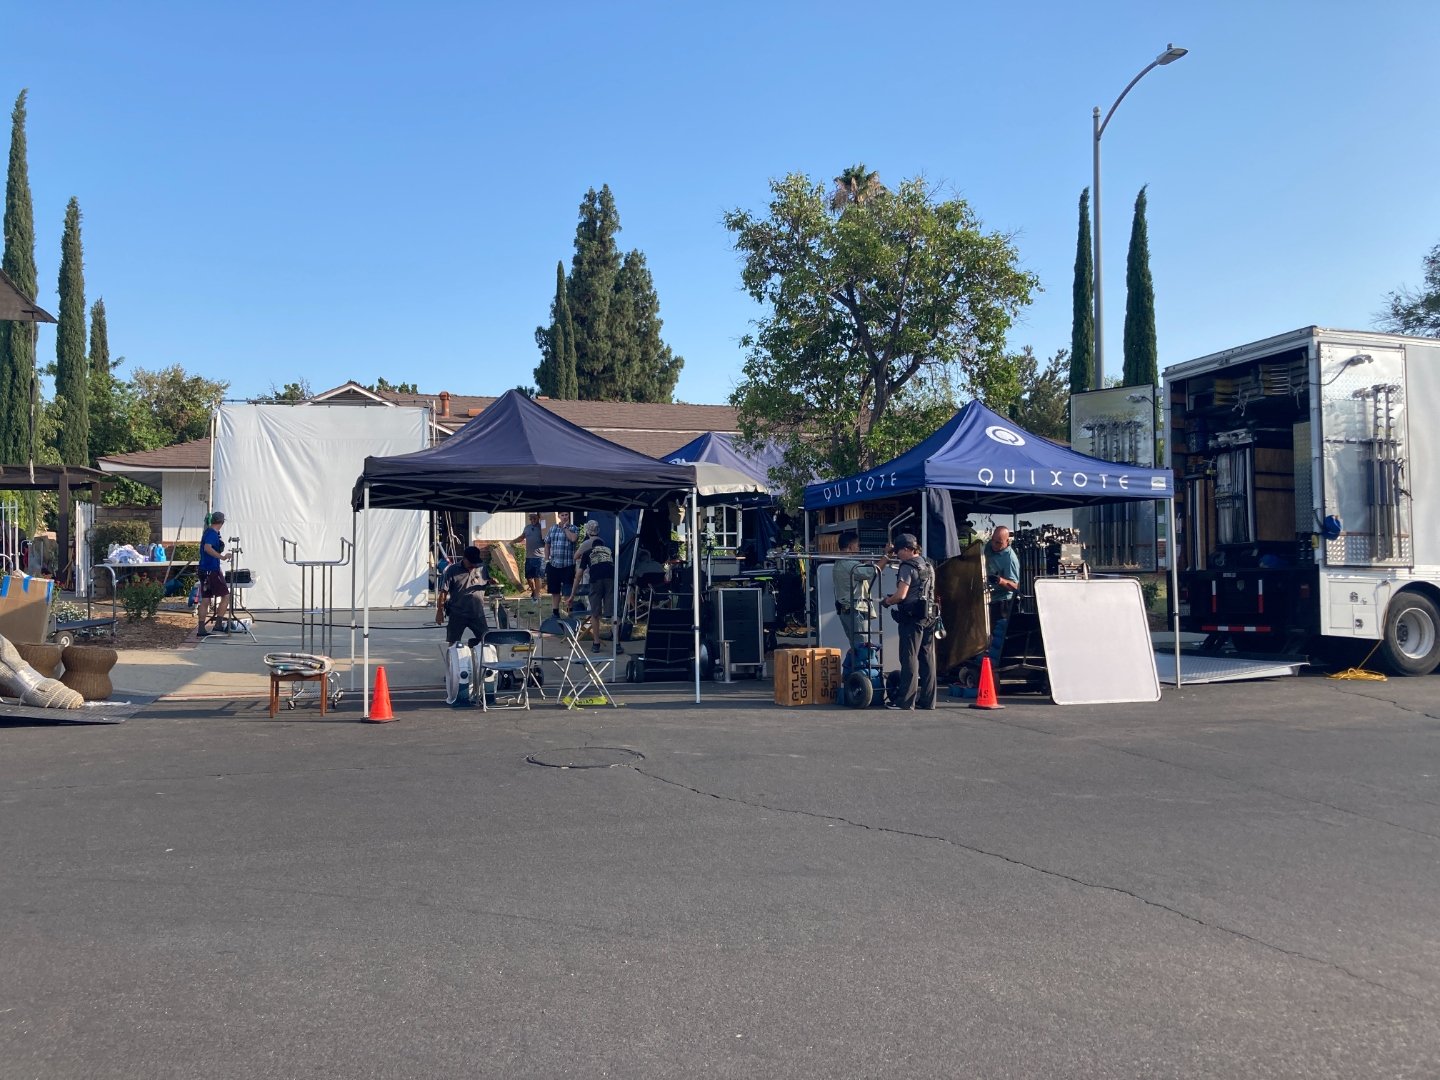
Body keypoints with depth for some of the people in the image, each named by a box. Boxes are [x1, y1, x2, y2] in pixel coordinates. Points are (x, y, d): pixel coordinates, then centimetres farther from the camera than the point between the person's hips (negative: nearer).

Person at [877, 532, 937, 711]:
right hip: (929, 618, 8)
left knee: (909, 659, -4)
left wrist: (886, 601, 0)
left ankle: (906, 701, -2)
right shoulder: (928, 566, 15)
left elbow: (901, 595, -19)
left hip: (912, 618, -8)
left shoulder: (908, 567, -12)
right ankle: (927, 700, 12)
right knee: (927, 659, 9)